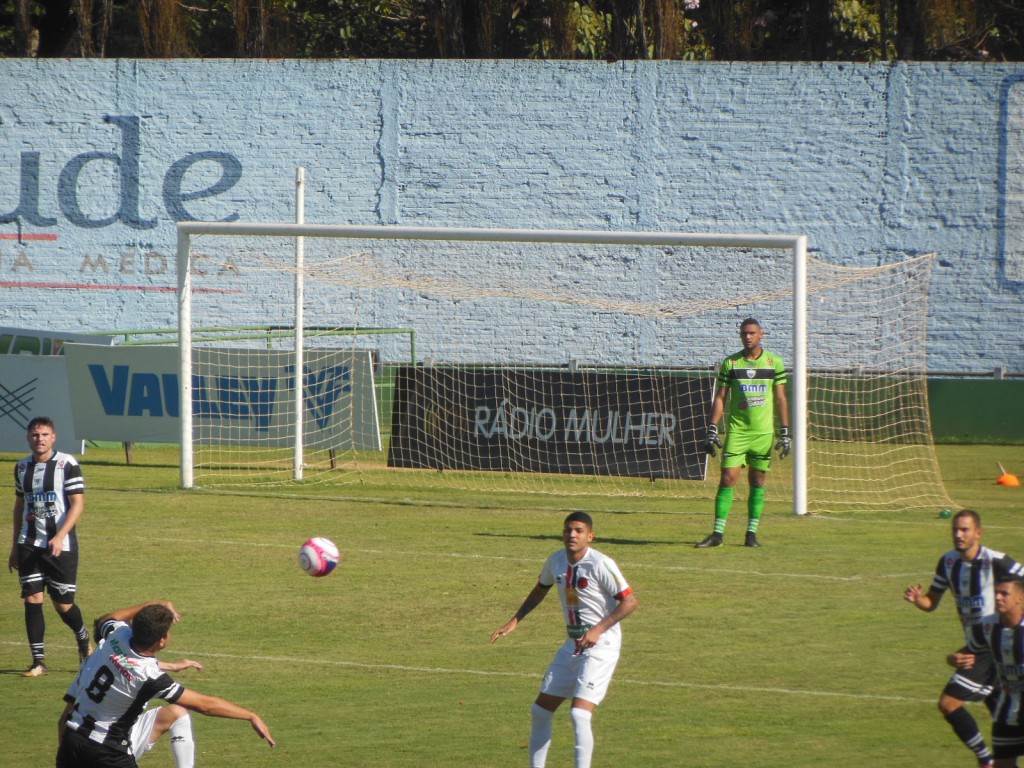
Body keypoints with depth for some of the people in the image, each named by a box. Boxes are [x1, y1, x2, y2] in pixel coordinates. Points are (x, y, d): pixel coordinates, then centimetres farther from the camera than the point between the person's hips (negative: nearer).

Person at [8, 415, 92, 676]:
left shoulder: (67, 464, -8)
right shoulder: (22, 467, 9)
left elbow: (78, 504, -12)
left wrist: (60, 537, -23)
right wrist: (15, 546, 18)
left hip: (61, 546, -4)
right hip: (29, 545, 4)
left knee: (63, 604, 0)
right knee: (32, 599, -5)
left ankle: (84, 640, 31)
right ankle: (38, 661, 0)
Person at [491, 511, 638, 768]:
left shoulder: (601, 564, -18)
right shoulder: (556, 561, 3)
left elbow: (630, 602, -18)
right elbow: (540, 590, 23)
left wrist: (599, 629, -25)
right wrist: (514, 621, 16)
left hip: (601, 644, -8)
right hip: (572, 644, 8)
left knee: (580, 714, -20)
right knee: (540, 711, 10)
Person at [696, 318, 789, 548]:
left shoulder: (774, 362, 4)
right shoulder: (730, 363, 4)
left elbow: (780, 398, 7)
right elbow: (720, 398, 5)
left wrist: (785, 432, 3)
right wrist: (712, 430, -2)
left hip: (764, 432, 1)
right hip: (736, 430, -1)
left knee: (758, 481, 3)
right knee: (728, 478, -8)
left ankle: (752, 533, 9)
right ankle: (717, 533, -8)